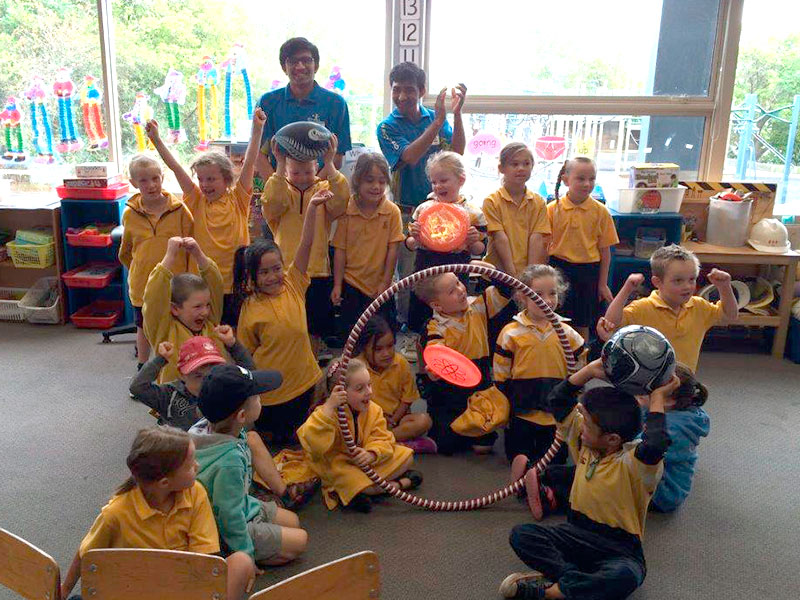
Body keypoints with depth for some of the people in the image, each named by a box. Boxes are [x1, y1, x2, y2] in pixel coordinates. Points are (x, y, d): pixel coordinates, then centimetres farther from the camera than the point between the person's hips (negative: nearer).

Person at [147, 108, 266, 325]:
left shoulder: (238, 200, -1)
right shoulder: (197, 201, 3)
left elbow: (249, 163, -10)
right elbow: (176, 167, -2)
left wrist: (257, 129, -17)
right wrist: (156, 139, -6)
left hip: (236, 283, -1)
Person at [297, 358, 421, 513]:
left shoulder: (374, 410, -5)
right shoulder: (329, 413, -23)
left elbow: (382, 439, -8)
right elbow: (312, 441, -40)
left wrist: (371, 454, -31)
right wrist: (328, 407, -47)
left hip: (366, 462, 6)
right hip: (339, 464, -6)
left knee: (406, 455, 1)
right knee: (353, 480, -36)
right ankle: (401, 483, -9)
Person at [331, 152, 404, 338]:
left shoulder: (392, 211, -8)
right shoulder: (346, 210, -7)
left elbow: (392, 250, -5)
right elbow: (340, 250, -3)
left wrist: (385, 283, -5)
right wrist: (337, 285, -4)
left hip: (380, 286, 0)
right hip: (351, 284, 1)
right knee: (349, 336, 11)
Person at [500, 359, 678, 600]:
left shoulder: (632, 462, -18)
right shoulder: (584, 443, 0)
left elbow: (655, 446, -43)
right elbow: (558, 399, 4)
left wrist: (657, 399, -28)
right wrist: (590, 369, -7)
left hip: (619, 550, -5)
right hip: (577, 533, 5)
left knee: (625, 576, -40)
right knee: (520, 535, -17)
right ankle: (576, 579, -27)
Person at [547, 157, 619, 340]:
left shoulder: (600, 211, -4)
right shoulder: (553, 209, -4)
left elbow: (605, 250, 0)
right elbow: (544, 246, 1)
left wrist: (603, 284, 1)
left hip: (588, 271, 0)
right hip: (559, 269, 0)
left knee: (582, 323, 12)